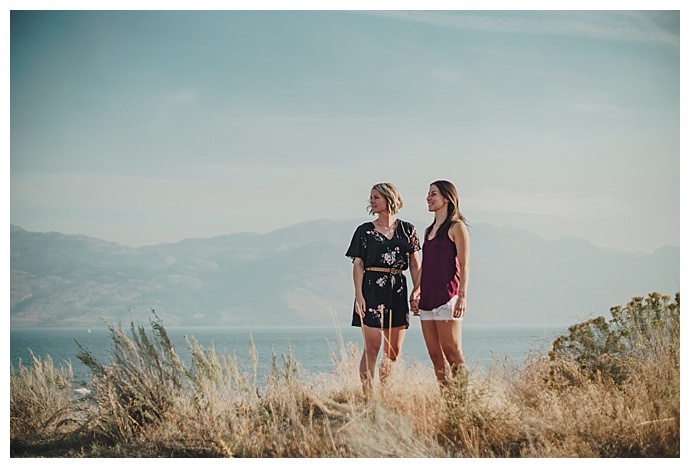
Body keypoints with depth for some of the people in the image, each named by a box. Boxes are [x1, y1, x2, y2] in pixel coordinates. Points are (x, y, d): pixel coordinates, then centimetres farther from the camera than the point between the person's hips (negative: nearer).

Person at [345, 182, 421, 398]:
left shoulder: (407, 229, 10)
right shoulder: (365, 230, 4)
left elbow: (415, 264, 10)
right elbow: (358, 265, 0)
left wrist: (417, 290, -1)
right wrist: (359, 295, -9)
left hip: (397, 291, 3)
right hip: (372, 289, -3)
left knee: (394, 351, 4)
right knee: (372, 348, -8)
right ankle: (368, 396, -6)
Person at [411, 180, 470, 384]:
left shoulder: (457, 227, -3)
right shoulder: (429, 231, 19)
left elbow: (464, 265, -9)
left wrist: (462, 296, -16)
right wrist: (417, 295, 16)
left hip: (447, 297, -8)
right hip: (428, 299, 8)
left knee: (452, 352, -9)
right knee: (435, 355, 5)